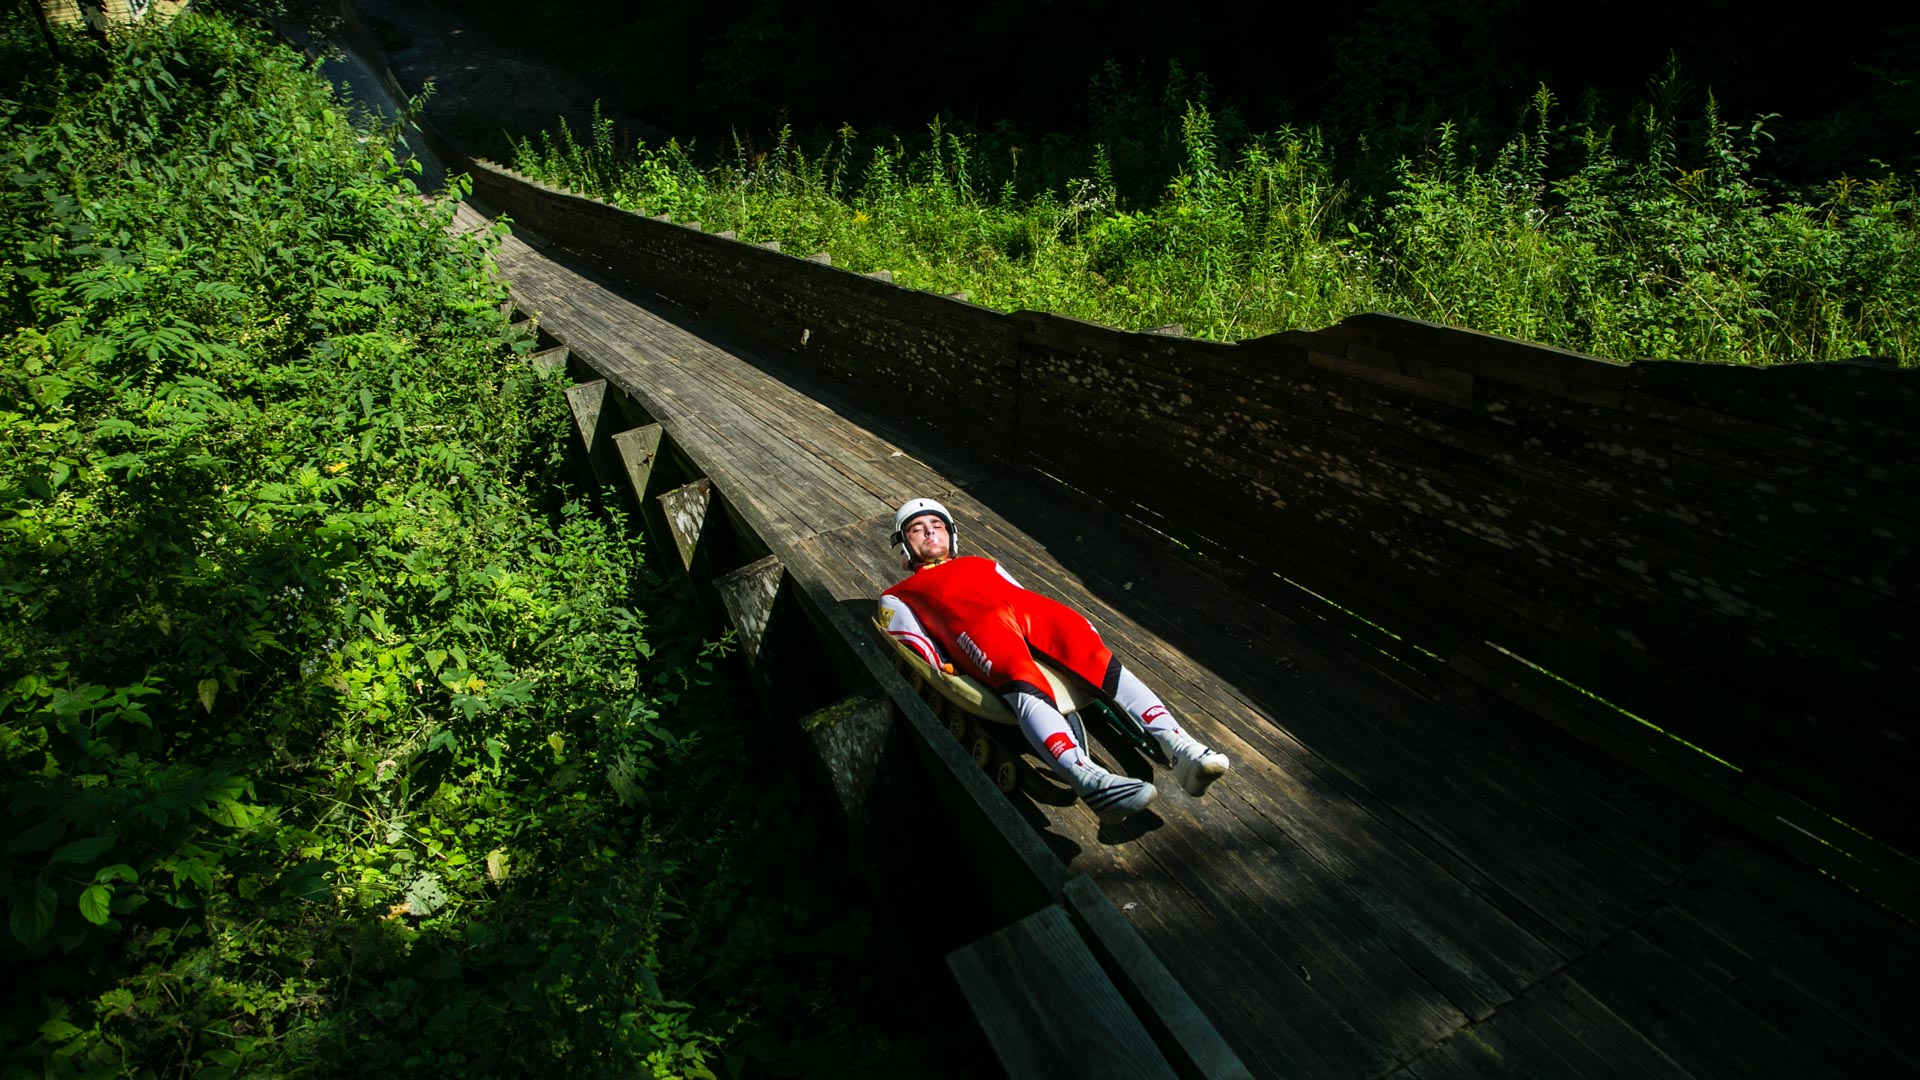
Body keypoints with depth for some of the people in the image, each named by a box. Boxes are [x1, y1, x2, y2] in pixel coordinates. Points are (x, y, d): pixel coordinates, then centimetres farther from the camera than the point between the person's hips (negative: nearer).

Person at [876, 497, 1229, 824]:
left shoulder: (982, 565, 44)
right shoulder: (899, 596, 33)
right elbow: (917, 648, 14)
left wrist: (1062, 639, 10)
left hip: (1024, 607, 5)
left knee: (1098, 655, -25)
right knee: (1023, 686, -37)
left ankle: (1178, 746, -37)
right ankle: (1088, 779, -58)